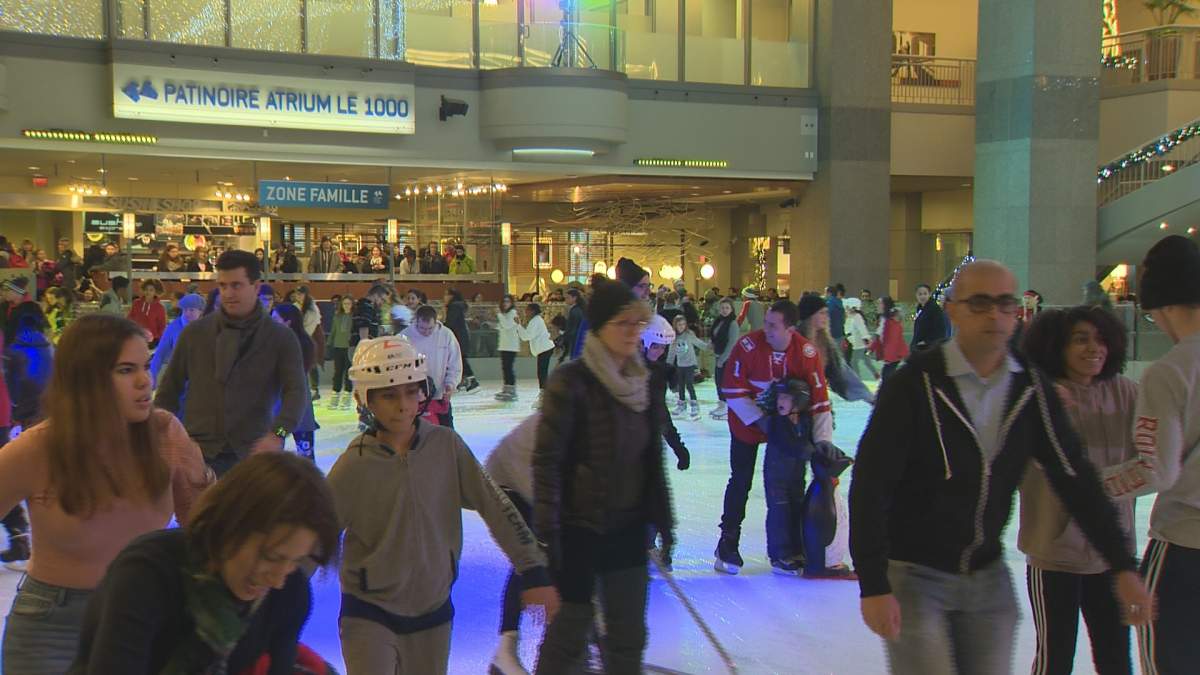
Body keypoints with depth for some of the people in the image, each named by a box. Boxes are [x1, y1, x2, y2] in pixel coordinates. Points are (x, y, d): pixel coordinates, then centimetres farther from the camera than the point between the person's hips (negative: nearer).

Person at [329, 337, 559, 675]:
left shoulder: (446, 445, -7)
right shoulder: (354, 465, -12)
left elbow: (496, 506, -4)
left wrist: (534, 573, -6)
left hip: (433, 608, 3)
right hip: (370, 613, -2)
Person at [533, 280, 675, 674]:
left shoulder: (641, 382, 5)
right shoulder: (571, 383, -16)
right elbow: (546, 460, -16)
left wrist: (662, 517, 14)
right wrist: (547, 530, -18)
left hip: (628, 528, 6)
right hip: (579, 529, -6)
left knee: (629, 632, 12)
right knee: (573, 622, 5)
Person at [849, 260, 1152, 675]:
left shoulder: (1031, 389, 0)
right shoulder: (916, 384, -16)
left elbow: (1076, 480, 3)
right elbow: (870, 484, -18)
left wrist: (1123, 567, -3)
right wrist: (874, 586, -22)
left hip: (988, 576, 5)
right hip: (913, 574, -5)